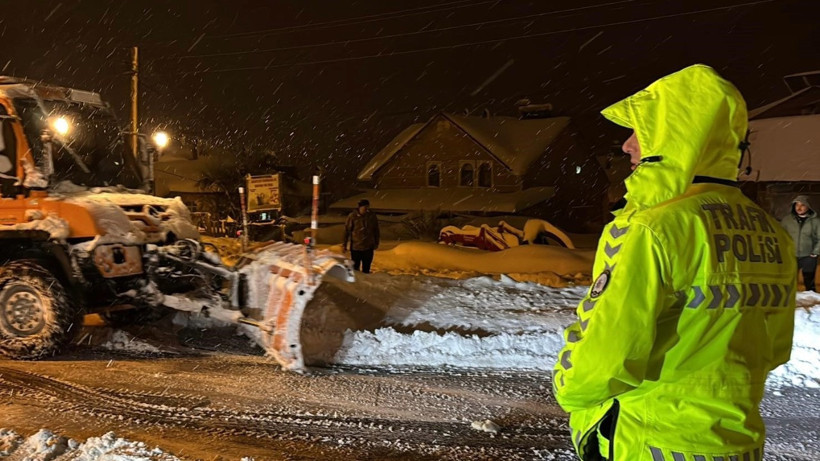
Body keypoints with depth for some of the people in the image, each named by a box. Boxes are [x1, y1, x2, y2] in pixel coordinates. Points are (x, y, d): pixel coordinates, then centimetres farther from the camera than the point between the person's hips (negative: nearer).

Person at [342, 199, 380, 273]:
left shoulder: (372, 216, -3)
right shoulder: (352, 216, -11)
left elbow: (376, 230, 8)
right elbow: (347, 231, -5)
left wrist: (376, 243, 12)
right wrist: (344, 245, -4)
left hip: (368, 247, 2)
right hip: (355, 247, -2)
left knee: (366, 268, 11)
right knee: (355, 267, 10)